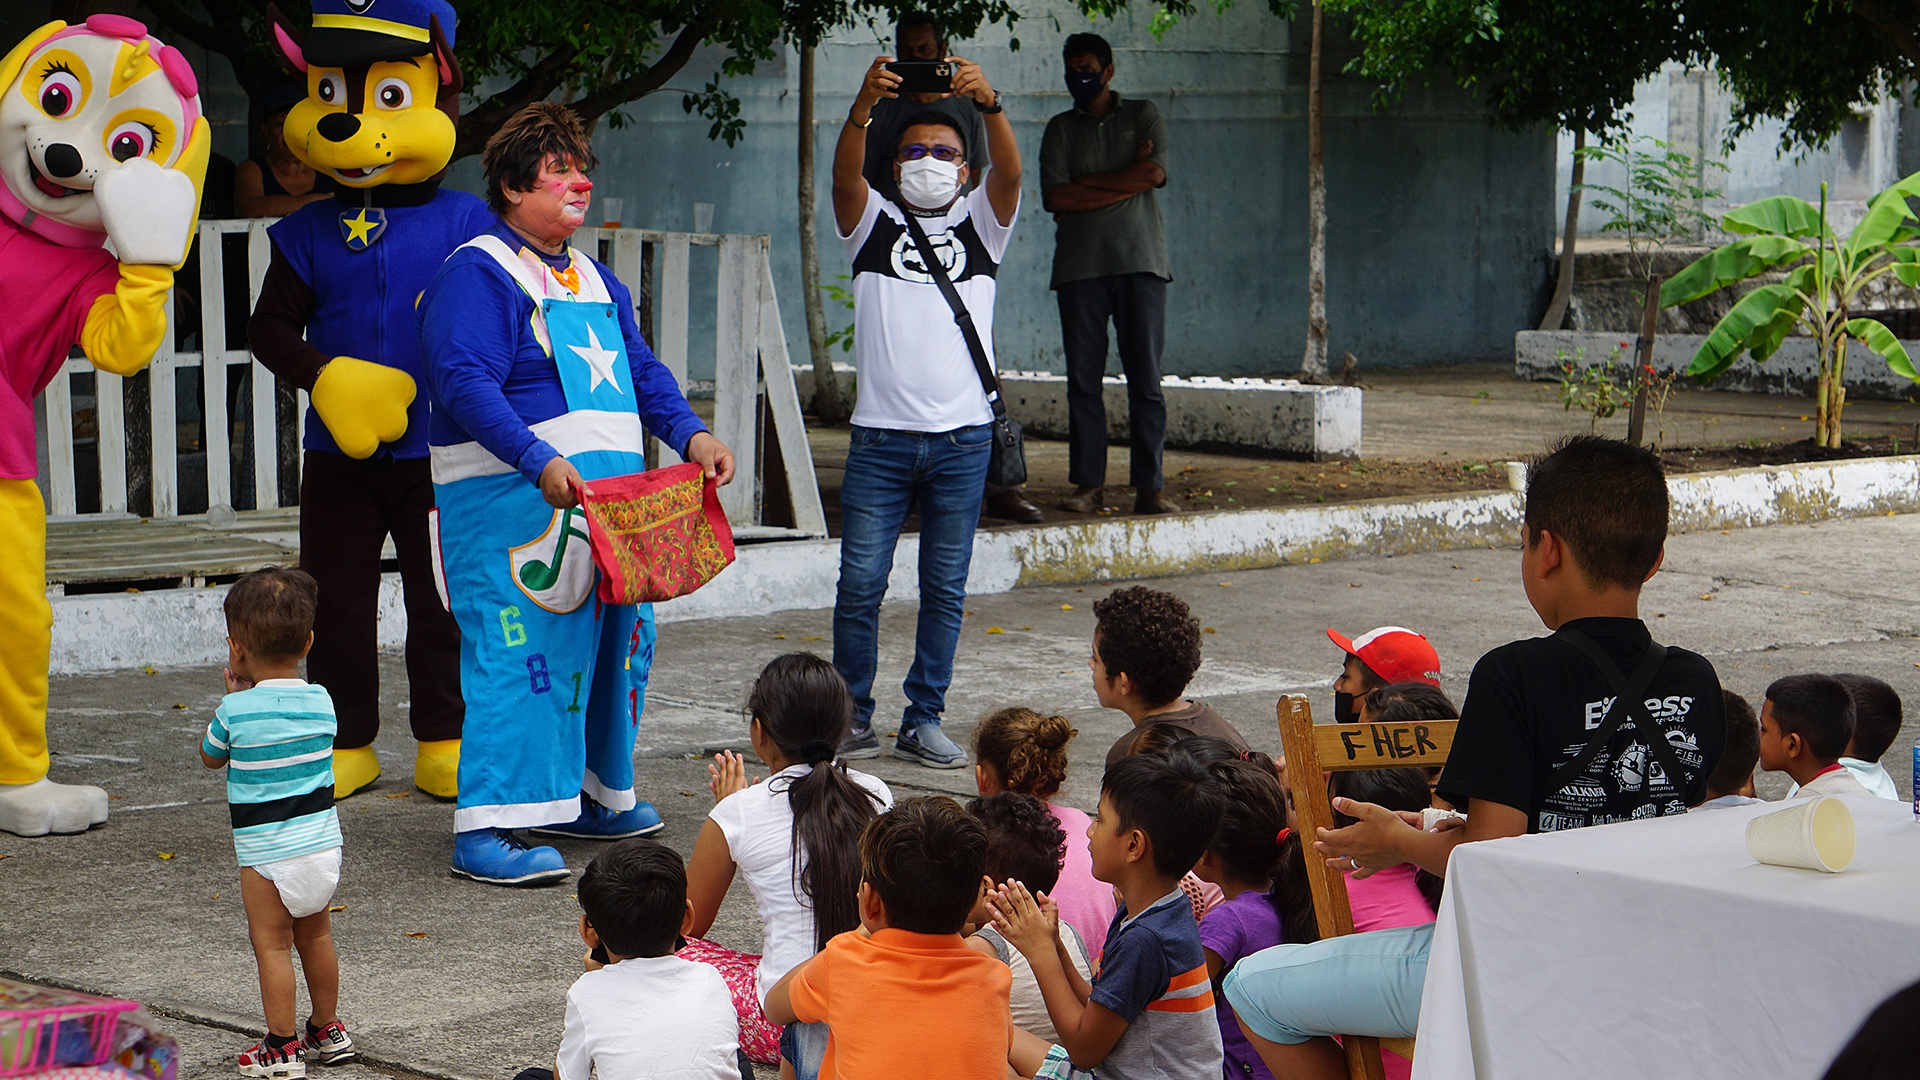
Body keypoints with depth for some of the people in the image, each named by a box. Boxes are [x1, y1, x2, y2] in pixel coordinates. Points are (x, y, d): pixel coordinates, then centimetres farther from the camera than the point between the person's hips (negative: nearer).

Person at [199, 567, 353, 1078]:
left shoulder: (236, 710, -15)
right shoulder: (321, 702, -1)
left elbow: (210, 757, 5)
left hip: (268, 854, -5)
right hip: (324, 844, 5)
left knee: (272, 944, 4)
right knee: (316, 936, 20)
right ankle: (328, 1031, 32)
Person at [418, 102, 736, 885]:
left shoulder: (594, 279, 20)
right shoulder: (477, 274, -8)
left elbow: (640, 371, 21)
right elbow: (465, 383, -20)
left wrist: (691, 434, 3)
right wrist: (539, 460, -31)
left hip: (605, 501, 9)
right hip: (512, 501, -9)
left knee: (617, 638, 14)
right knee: (516, 652, -12)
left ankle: (588, 797, 30)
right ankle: (485, 830, -11)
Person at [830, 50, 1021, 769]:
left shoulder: (980, 225, 11)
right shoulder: (874, 223, 9)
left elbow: (1010, 174, -9)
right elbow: (845, 175, -11)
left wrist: (989, 104, -29)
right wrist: (866, 103, -30)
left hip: (963, 439, 1)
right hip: (881, 436, -1)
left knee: (945, 589, 4)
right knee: (860, 584, -3)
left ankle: (924, 720, 12)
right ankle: (853, 717, 9)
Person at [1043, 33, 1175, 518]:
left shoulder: (1143, 115, 12)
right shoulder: (1060, 129, 14)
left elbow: (1154, 173, -4)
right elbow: (1054, 196, 0)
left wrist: (1088, 184, -3)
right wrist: (1123, 182, -5)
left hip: (1139, 260, -1)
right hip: (1079, 265, 1)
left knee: (1145, 377, -5)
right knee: (1083, 379, -2)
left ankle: (1149, 486, -5)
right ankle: (1088, 482, 4)